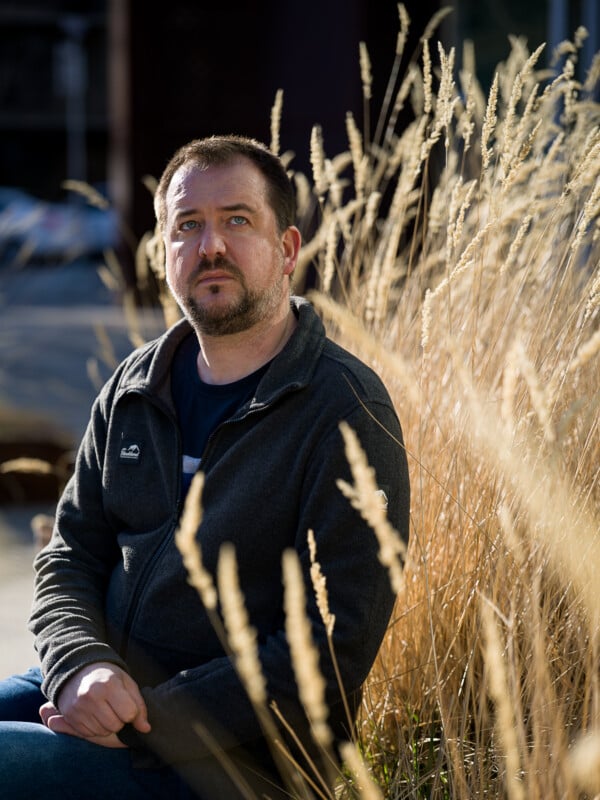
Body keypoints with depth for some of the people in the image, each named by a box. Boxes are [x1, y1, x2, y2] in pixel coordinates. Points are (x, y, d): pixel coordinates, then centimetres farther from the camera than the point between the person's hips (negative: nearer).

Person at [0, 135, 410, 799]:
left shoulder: (347, 413, -11)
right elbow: (71, 556, 11)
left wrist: (150, 716, -19)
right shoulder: (132, 390, 10)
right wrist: (80, 666, -11)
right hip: (98, 690, 6)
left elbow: (332, 651, -16)